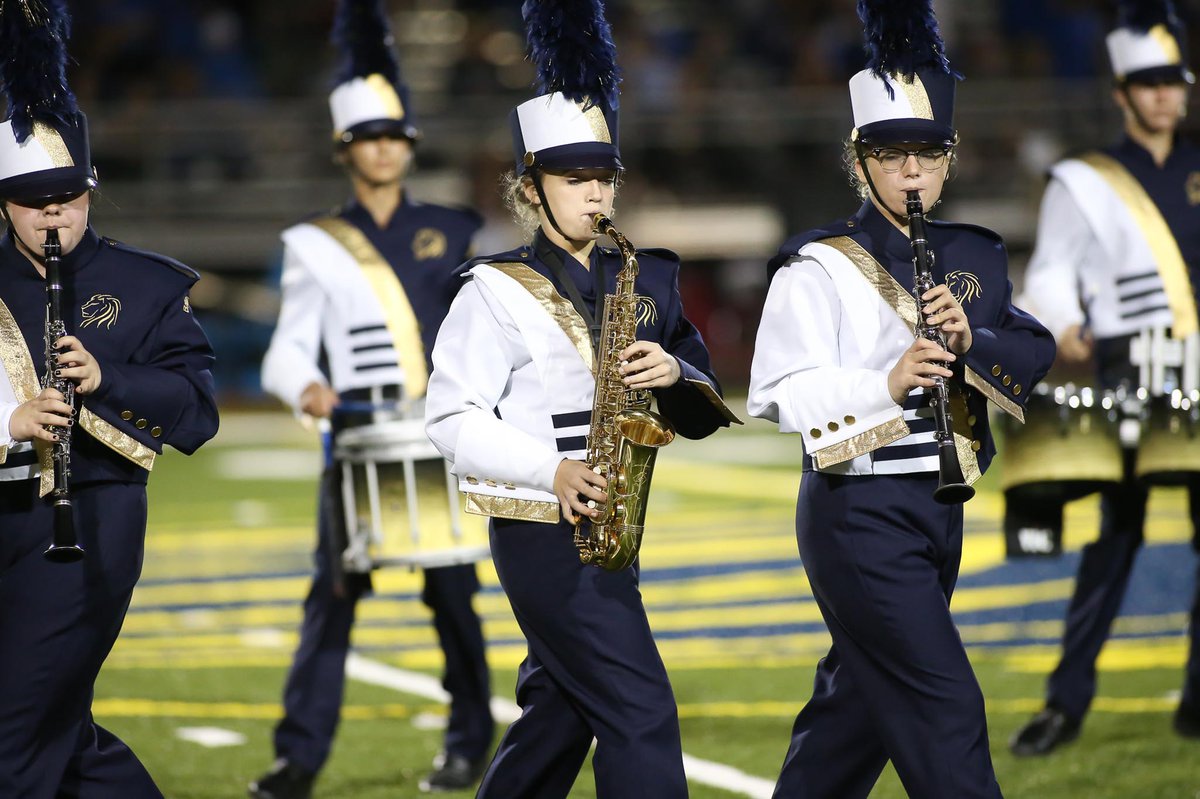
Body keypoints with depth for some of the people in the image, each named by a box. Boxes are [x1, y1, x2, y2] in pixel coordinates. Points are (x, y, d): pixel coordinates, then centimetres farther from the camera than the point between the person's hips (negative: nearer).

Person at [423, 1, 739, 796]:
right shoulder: (498, 292, -7)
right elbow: (452, 417, -11)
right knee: (641, 715, -13)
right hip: (542, 531, -7)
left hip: (606, 533, 7)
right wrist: (554, 471, -23)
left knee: (560, 714, 16)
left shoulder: (640, 281, 11)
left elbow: (705, 413, 9)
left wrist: (674, 373, -14)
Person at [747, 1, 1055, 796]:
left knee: (859, 699, 16)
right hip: (861, 514, -7)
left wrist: (971, 339, -17)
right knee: (946, 710, -11)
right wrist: (886, 382, -31)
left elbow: (1035, 354, 3)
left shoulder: (972, 257, 11)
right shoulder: (820, 267, -9)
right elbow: (778, 393, -18)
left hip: (937, 511, 7)